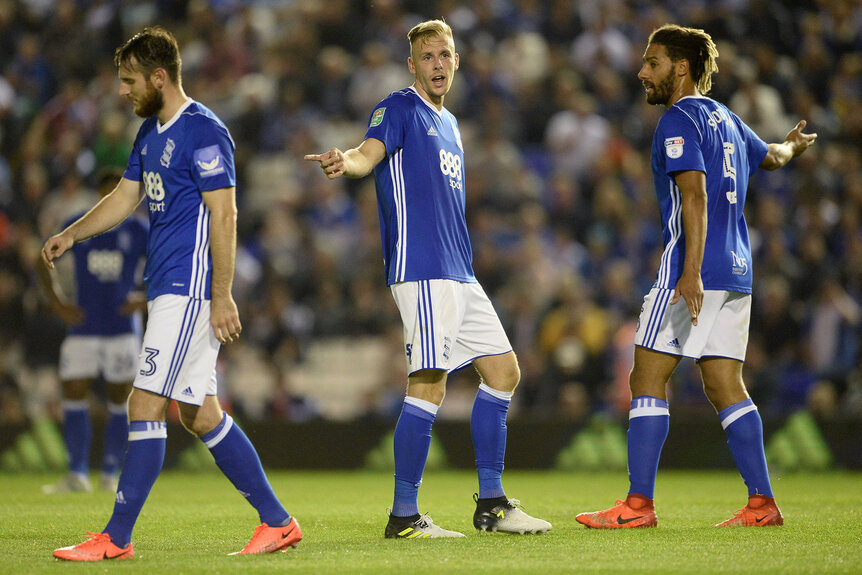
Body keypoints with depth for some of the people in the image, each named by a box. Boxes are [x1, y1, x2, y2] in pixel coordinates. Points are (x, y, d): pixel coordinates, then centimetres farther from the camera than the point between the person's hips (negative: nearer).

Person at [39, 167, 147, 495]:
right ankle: (77, 475, -2)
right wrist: (57, 302, 4)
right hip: (83, 328, 1)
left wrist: (147, 300, -5)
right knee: (73, 395, -7)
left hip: (123, 329, -1)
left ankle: (110, 474, 9)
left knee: (119, 401, 1)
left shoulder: (138, 231, 1)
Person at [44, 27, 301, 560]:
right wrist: (71, 234, 9)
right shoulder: (151, 132, 16)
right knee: (200, 413, 10)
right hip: (168, 290, 10)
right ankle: (277, 521, 15)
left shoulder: (204, 132, -13)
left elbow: (223, 216, -16)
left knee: (146, 407, -10)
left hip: (190, 291, -10)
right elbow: (125, 197, 23)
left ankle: (116, 538, -8)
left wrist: (222, 296, -19)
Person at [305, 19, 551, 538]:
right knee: (430, 384, -13)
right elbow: (371, 152, -22)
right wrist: (344, 162, -45)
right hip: (421, 272, -9)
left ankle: (491, 504, 17)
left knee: (503, 371, 9)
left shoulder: (449, 124, 22)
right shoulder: (400, 109, -3)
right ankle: (404, 515, -9)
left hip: (459, 275, 9)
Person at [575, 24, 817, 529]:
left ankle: (639, 503, -9)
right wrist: (794, 146, 60)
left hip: (694, 272, -9)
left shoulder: (679, 120, -8)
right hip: (736, 270, 9)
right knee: (725, 386, 9)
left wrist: (691, 272, -27)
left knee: (648, 379, -6)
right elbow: (770, 157, 35)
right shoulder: (724, 118, 17)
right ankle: (762, 503, 4)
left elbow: (695, 194, -19)